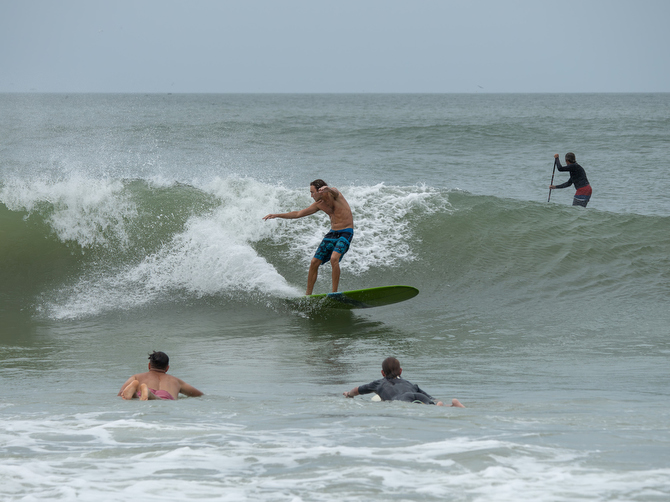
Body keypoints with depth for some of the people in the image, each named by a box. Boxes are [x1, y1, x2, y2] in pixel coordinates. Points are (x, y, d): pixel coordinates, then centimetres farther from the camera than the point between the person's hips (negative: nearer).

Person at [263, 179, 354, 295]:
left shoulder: (332, 194, -10)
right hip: (332, 233, 8)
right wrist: (276, 215, 16)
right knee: (314, 262, 4)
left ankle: (334, 293, -25)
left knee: (334, 258, -29)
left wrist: (327, 189, -63)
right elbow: (298, 214, 19)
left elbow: (334, 191, -38)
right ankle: (308, 294, 15)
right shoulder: (319, 204, 10)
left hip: (345, 233, -8)